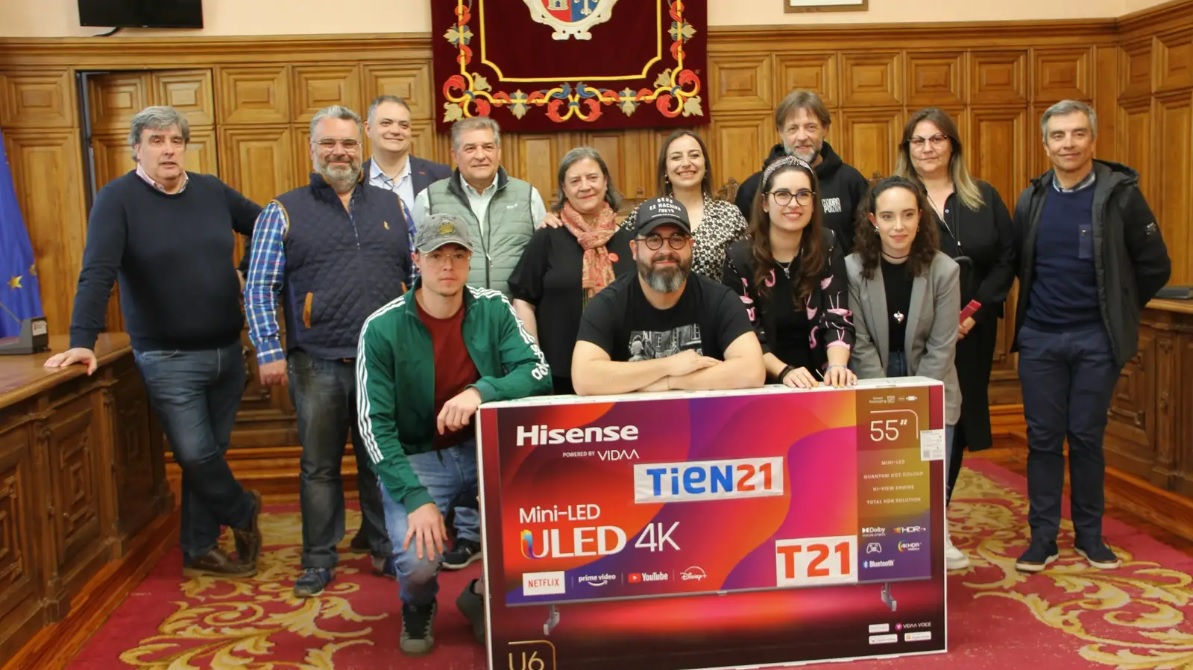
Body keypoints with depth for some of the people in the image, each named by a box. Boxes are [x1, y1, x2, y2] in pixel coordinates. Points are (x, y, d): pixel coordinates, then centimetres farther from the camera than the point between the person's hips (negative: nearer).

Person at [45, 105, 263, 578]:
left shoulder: (212, 190, 6)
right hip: (168, 358, -4)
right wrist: (83, 340, -27)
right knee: (194, 454, -5)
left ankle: (200, 549, 25)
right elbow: (97, 273, -17)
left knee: (209, 453, 11)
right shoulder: (118, 198, -7)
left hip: (227, 351, 5)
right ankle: (242, 512, 23)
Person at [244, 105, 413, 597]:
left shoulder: (392, 206, 10)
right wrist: (269, 352, -10)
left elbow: (418, 274, 13)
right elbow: (259, 288, -1)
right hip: (318, 365, -2)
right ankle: (319, 560, 22)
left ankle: (386, 549, 26)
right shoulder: (283, 213, 2)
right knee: (319, 465, 9)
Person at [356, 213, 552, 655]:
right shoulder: (382, 328, -11)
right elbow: (375, 425, -13)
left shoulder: (494, 310, -3)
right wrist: (416, 498, -23)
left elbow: (539, 372, -13)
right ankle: (418, 606, 17)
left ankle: (487, 595, 11)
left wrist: (482, 392, -32)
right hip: (416, 458, -2)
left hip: (487, 450, 2)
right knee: (418, 562, -24)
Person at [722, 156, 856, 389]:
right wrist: (784, 372, -21)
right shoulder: (740, 257, -4)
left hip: (818, 381, 2)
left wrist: (837, 366, -23)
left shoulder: (828, 250, 2)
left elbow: (838, 320, -4)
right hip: (763, 384, -1)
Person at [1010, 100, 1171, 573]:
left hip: (1096, 340, -2)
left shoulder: (1120, 193, -6)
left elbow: (1155, 266, -1)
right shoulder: (1032, 198, 4)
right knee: (1043, 439, 6)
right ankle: (1043, 538, 15)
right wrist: (1041, 302, 10)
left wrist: (1118, 312, 5)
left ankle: (1089, 535, 21)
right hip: (1039, 338, 2)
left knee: (1087, 438, 6)